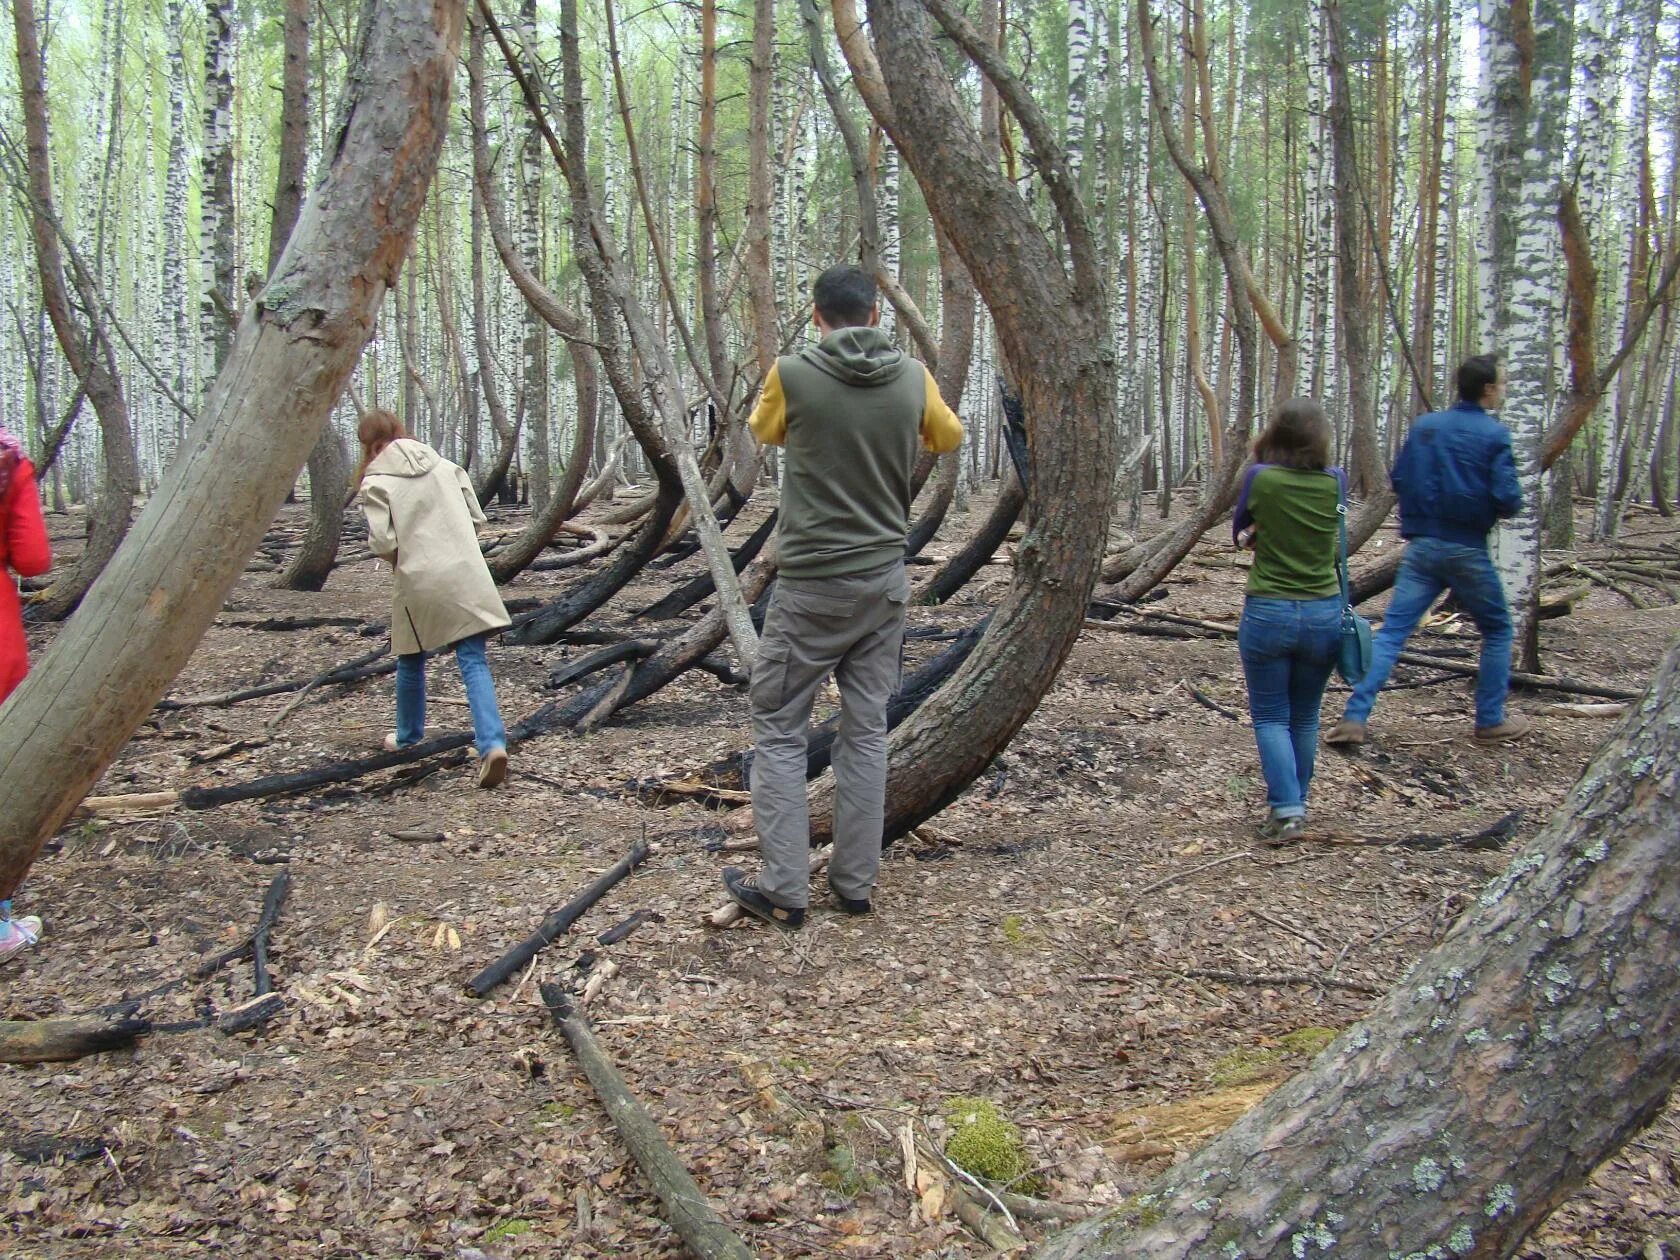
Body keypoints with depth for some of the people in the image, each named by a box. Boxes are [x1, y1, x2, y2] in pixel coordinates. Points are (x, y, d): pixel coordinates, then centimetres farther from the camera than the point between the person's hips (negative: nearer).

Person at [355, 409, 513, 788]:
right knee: (473, 661, 0)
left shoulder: (376, 482, -3)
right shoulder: (445, 466, 9)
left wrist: (402, 555, 11)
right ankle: (492, 743, -17)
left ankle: (408, 735, 38)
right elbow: (476, 517, 10)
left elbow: (382, 543, -11)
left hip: (419, 583, -2)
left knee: (411, 661, 19)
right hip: (467, 577, 2)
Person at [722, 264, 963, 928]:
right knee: (866, 730, 11)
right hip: (885, 581, 4)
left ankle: (784, 889, 6)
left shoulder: (792, 374, -12)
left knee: (779, 730, 6)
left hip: (812, 584, -4)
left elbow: (764, 431, 10)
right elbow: (949, 437, 18)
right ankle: (854, 883, 17)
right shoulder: (914, 378, -3)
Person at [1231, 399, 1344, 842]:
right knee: (1305, 717, 18)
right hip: (1324, 614, 3)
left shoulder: (1260, 478, -9)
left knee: (1270, 717, 7)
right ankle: (1296, 804, 27)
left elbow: (1239, 533, 7)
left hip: (1267, 614, -3)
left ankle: (1286, 809, -6)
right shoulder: (1336, 482, -3)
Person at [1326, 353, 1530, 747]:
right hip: (1468, 551, -3)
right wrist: (1485, 508, 9)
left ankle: (1354, 718, -11)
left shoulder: (1424, 426, 4)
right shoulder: (1494, 434, -8)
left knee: (1391, 631, 1)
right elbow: (1508, 500, -13)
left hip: (1421, 547, 3)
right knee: (1497, 631, 17)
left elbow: (1398, 479, 7)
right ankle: (1490, 721, 21)